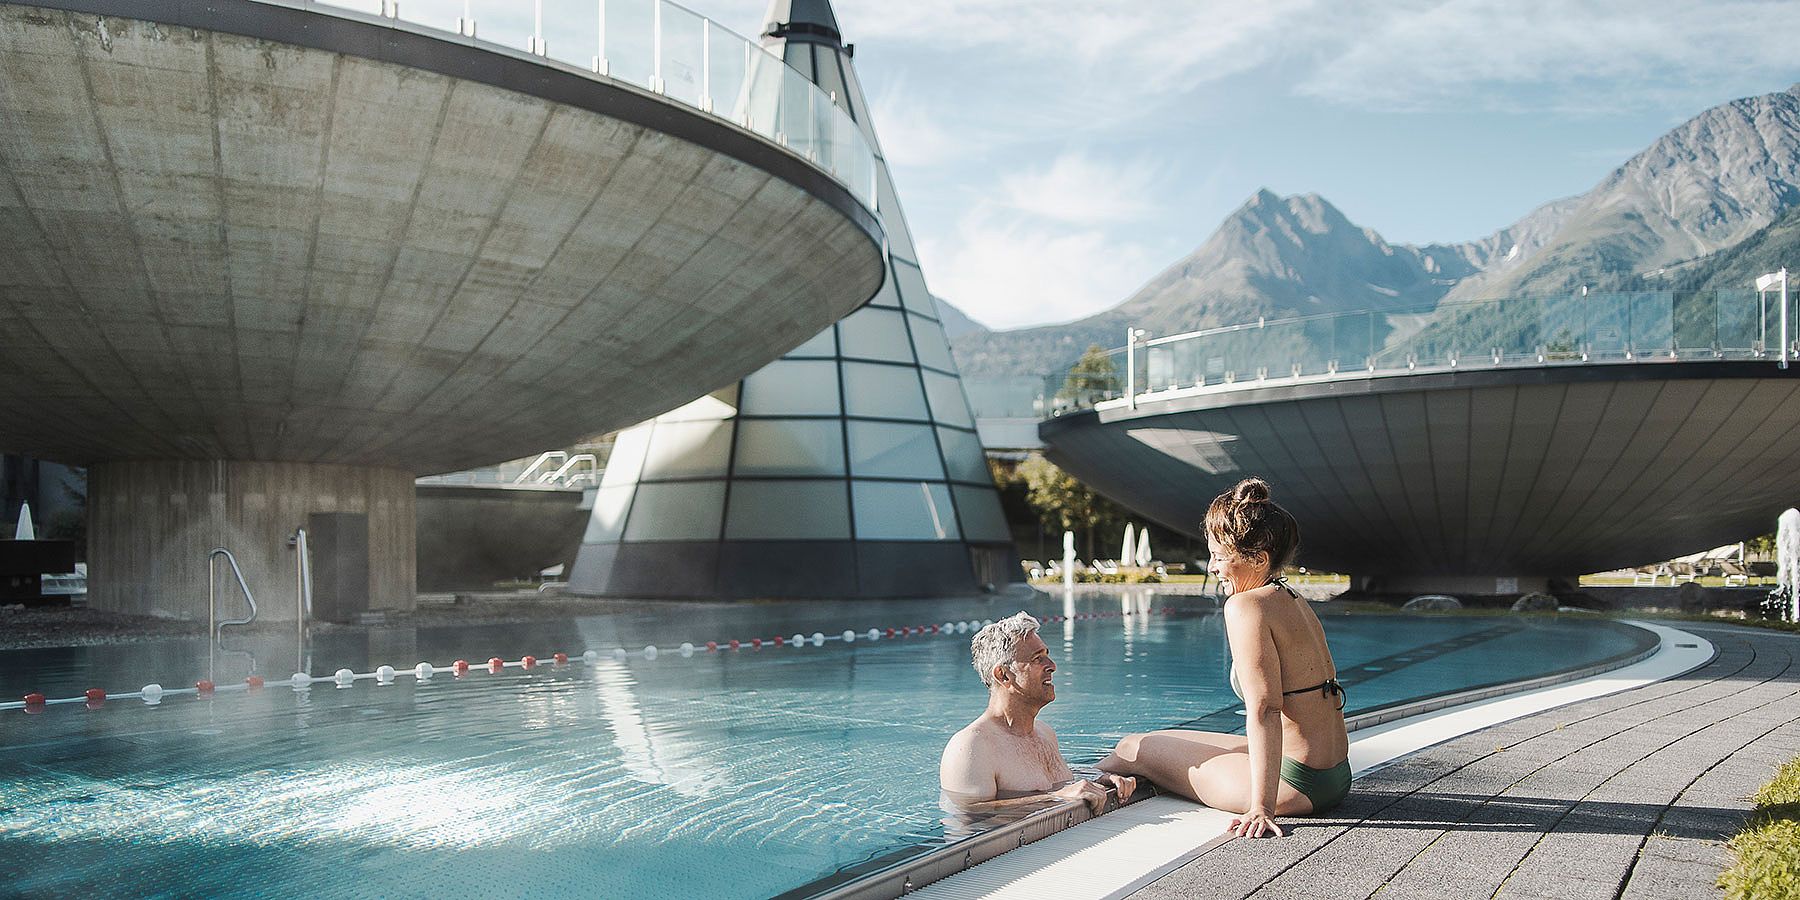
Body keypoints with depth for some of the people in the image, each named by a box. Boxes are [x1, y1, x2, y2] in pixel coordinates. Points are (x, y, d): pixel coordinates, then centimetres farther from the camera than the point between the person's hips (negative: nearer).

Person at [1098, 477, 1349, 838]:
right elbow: (1330, 696, 14)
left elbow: (1264, 711, -25)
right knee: (1175, 740, 24)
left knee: (1134, 748, 5)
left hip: (1295, 784, -9)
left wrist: (1262, 807, -27)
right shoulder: (1295, 602, 10)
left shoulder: (1246, 606, -18)